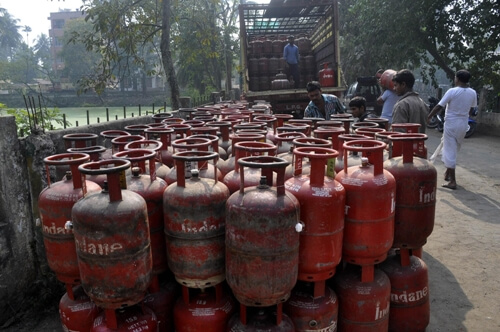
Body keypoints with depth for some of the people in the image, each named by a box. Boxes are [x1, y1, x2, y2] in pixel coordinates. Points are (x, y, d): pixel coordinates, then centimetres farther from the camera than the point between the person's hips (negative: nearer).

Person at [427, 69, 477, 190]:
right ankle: (448, 173, 35)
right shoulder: (472, 93, 0)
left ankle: (452, 181, -2)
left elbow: (439, 106, -14)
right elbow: (471, 109, 11)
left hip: (451, 124, -5)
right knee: (454, 150, 21)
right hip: (463, 125, 5)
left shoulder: (452, 91, -14)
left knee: (450, 151, -2)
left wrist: (429, 117, -3)